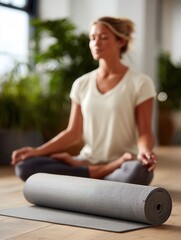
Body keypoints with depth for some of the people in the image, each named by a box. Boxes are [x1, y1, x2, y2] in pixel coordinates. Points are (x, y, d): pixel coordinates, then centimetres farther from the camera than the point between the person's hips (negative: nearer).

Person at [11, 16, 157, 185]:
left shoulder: (140, 82, -3)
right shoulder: (81, 84, 9)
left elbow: (144, 131, -5)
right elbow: (73, 133, 7)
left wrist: (145, 151, -29)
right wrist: (37, 151, -6)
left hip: (122, 165, -4)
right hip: (87, 161, 4)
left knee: (137, 171, -42)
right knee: (24, 166, -19)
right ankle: (99, 174, -15)